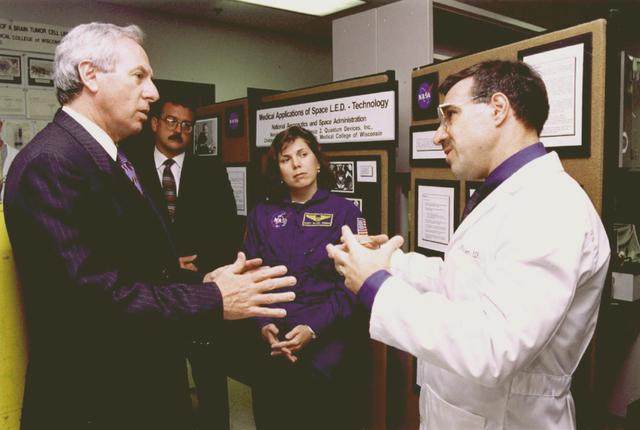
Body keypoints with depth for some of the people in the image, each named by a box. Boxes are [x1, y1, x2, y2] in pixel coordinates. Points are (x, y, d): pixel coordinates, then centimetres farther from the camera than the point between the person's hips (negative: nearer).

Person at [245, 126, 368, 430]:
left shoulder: (345, 212, -2)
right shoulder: (262, 214, 6)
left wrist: (313, 329, -17)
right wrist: (263, 324, -12)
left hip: (326, 340, -2)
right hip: (272, 343, 3)